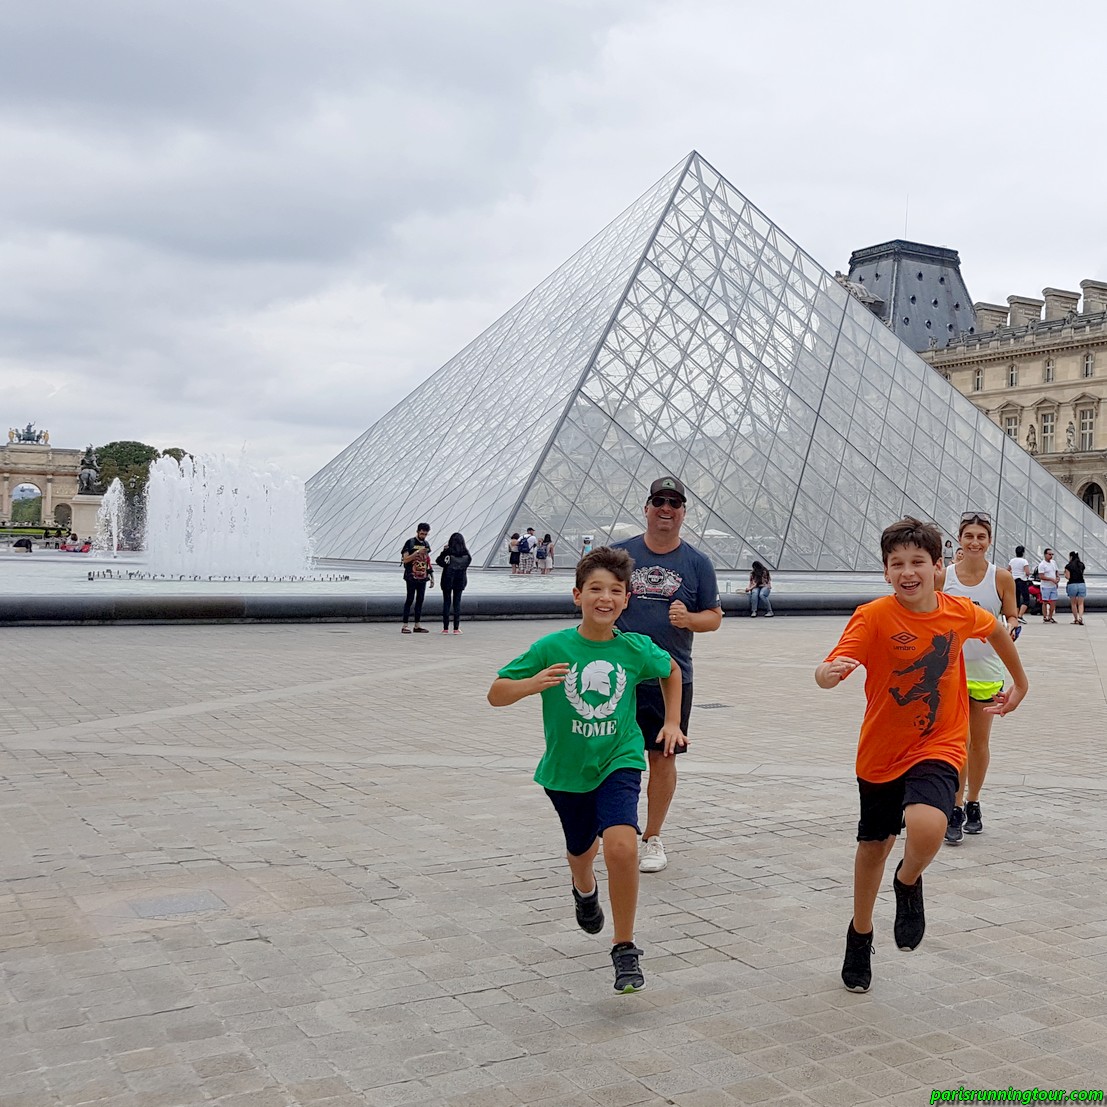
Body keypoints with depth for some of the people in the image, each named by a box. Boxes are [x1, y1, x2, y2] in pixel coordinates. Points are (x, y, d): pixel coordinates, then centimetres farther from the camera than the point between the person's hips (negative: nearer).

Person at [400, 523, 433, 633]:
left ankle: (417, 625, 11)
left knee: (420, 600, 6)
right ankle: (405, 625, -6)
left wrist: (430, 575, 16)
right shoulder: (410, 543, -4)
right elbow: (405, 559, -11)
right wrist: (417, 552, -20)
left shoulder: (426, 544, 14)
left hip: (423, 577, 6)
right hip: (412, 577, -6)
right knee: (410, 599, -7)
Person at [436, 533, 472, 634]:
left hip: (447, 580, -2)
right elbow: (469, 561, 10)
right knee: (457, 602, 7)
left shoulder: (448, 552, -12)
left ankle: (445, 628, 3)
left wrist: (443, 551, -1)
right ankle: (456, 628, 4)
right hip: (460, 580, 2)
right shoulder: (466, 553, -4)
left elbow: (438, 561, -8)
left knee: (446, 602, 5)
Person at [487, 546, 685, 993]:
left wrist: (672, 722, 10)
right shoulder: (552, 648, -14)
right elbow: (495, 694, -11)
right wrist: (531, 684, -29)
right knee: (581, 850, 22)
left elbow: (672, 671, 15)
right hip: (566, 770, 1)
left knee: (621, 846, -25)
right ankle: (585, 890, 61)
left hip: (619, 763, -1)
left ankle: (624, 948, -5)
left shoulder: (636, 649, -8)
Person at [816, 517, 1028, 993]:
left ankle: (908, 883, 7)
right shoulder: (873, 616, -17)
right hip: (881, 752, 0)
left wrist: (1019, 683, 26)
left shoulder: (961, 612, -7)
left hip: (937, 748, 0)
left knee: (926, 828, -29)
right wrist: (830, 672, -53)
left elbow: (997, 631, 17)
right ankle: (860, 935, 42)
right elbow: (826, 672, -30)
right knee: (874, 845, 16)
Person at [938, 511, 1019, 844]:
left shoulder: (1001, 577, -3)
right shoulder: (943, 576, -2)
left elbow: (1012, 617, 3)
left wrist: (1009, 629, -18)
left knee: (980, 743, 11)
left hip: (987, 672, 1)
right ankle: (955, 811, -3)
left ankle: (973, 805, 28)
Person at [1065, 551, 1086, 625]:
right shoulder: (1082, 565, 9)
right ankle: (1080, 617, -17)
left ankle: (1076, 619, 17)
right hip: (1081, 584, 3)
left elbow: (1068, 577, -6)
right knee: (1080, 604, 3)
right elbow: (1081, 573, 16)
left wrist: (1065, 574, 13)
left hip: (1072, 585, -3)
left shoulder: (1068, 566, -5)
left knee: (1073, 604, 12)